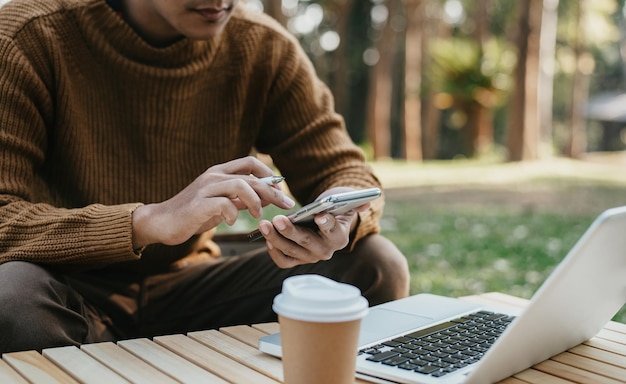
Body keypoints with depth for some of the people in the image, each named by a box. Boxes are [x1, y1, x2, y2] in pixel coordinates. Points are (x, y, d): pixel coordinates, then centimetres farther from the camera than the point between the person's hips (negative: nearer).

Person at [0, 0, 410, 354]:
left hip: (188, 287, 3)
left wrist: (341, 218, -26)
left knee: (375, 265, -16)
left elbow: (347, 173, -1)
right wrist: (149, 222, -40)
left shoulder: (264, 46, -5)